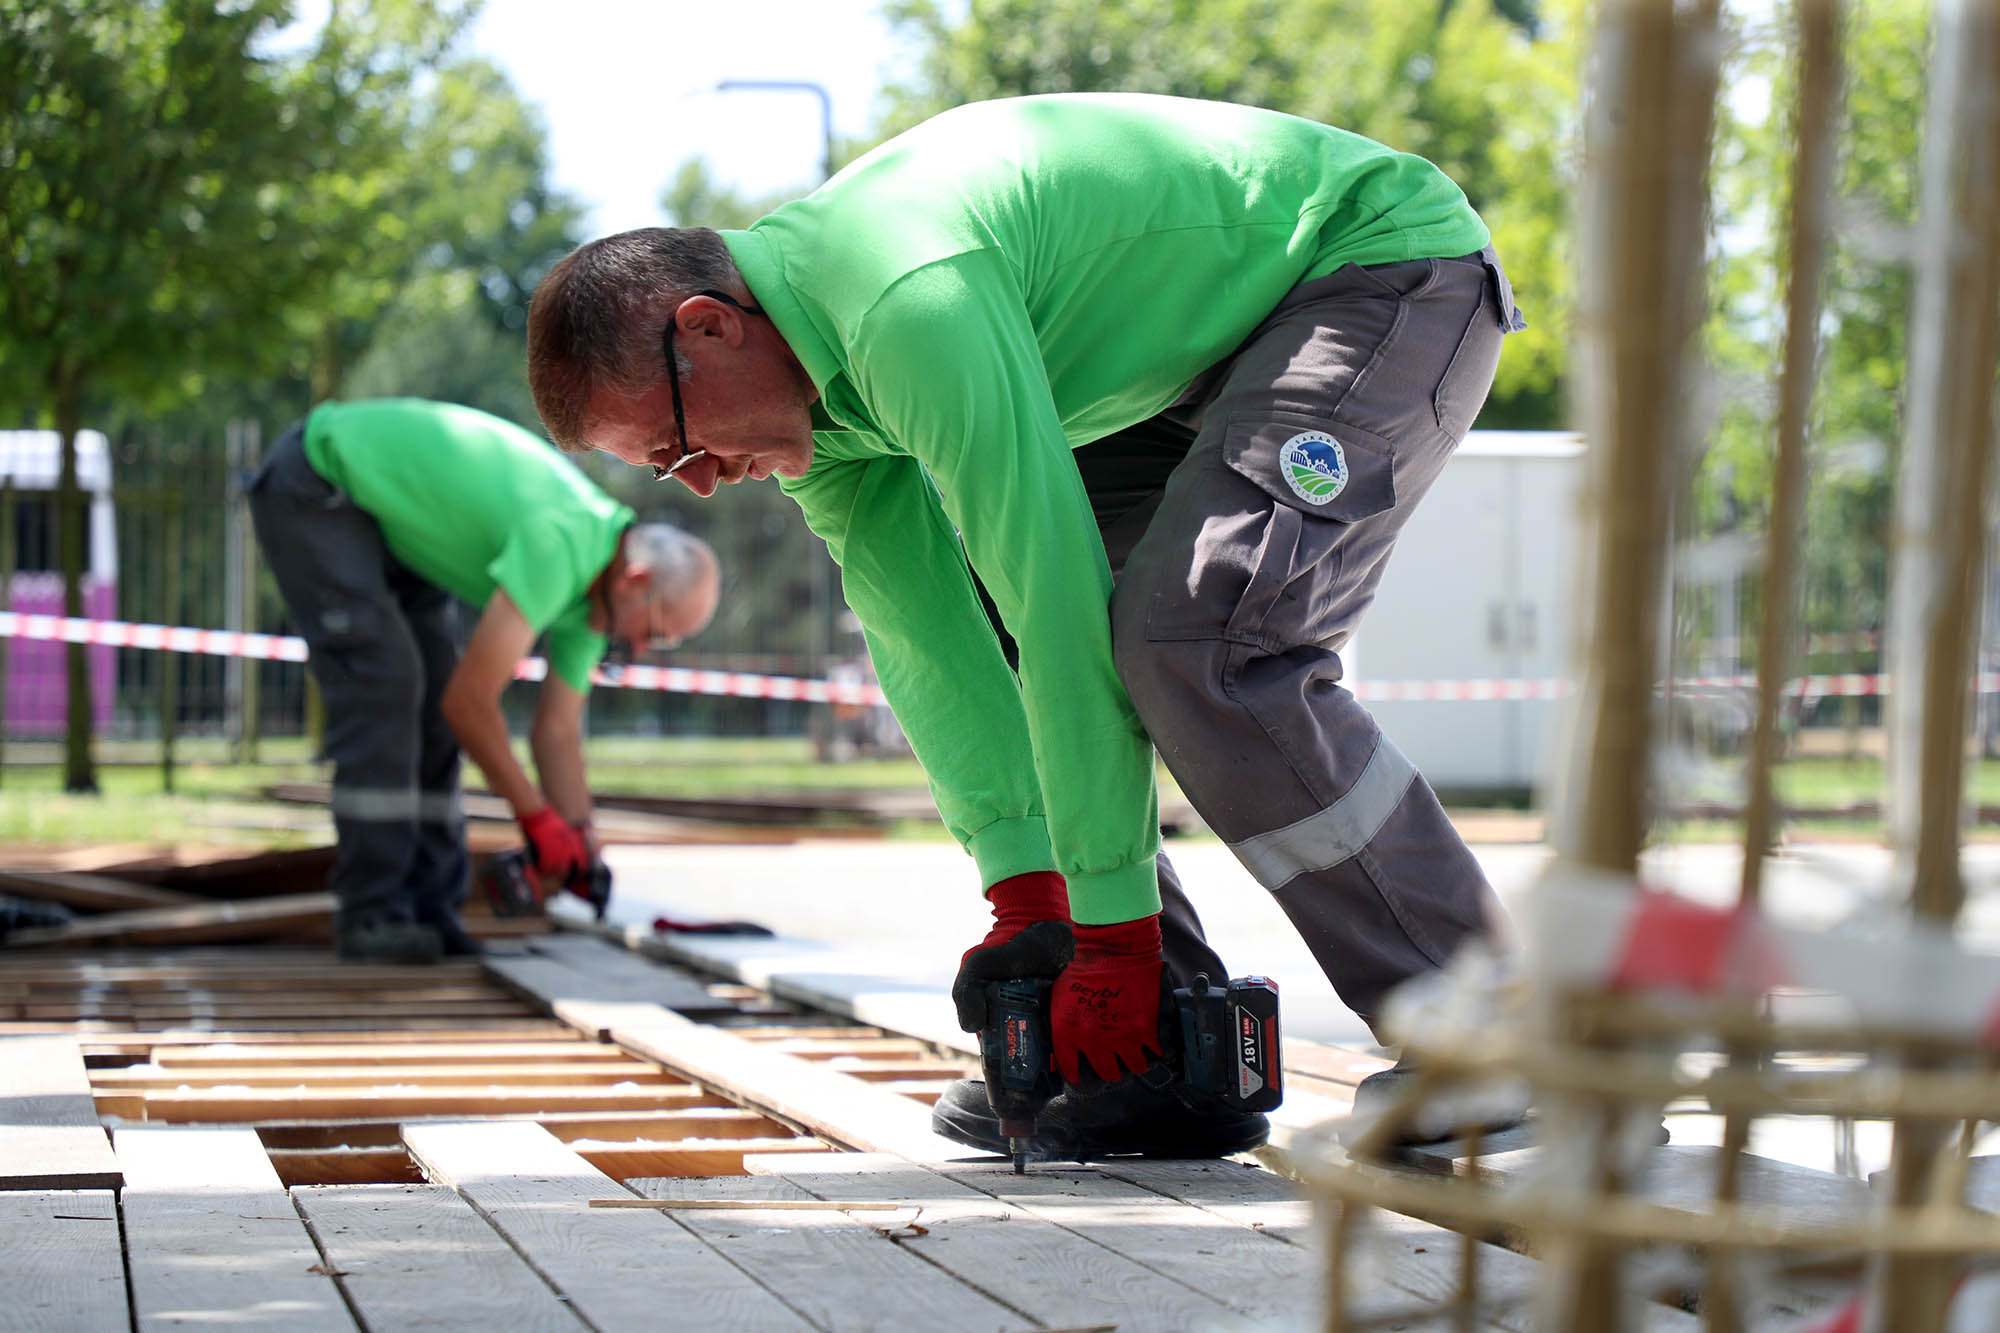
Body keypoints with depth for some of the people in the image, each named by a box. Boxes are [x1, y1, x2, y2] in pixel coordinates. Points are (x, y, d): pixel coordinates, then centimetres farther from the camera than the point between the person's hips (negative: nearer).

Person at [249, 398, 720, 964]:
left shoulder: (592, 592, -3)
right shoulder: (560, 545, -32)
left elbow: (556, 731, 5)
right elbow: (470, 701, -28)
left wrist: (583, 847, -1)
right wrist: (536, 816, -18)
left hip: (381, 509, 9)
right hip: (312, 485, -9)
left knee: (429, 690, 1)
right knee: (383, 681, -17)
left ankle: (428, 904, 3)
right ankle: (371, 913, -13)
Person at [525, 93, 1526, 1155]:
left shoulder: (911, 305, -33)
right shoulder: (803, 357, -2)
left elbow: (1058, 601, -32)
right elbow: (926, 631, -2)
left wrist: (1115, 930, -26)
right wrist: (1025, 897, -10)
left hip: (1390, 269, -10)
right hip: (1225, 337, 10)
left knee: (1199, 646, -27)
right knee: (976, 617, 4)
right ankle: (1175, 1066, 4)